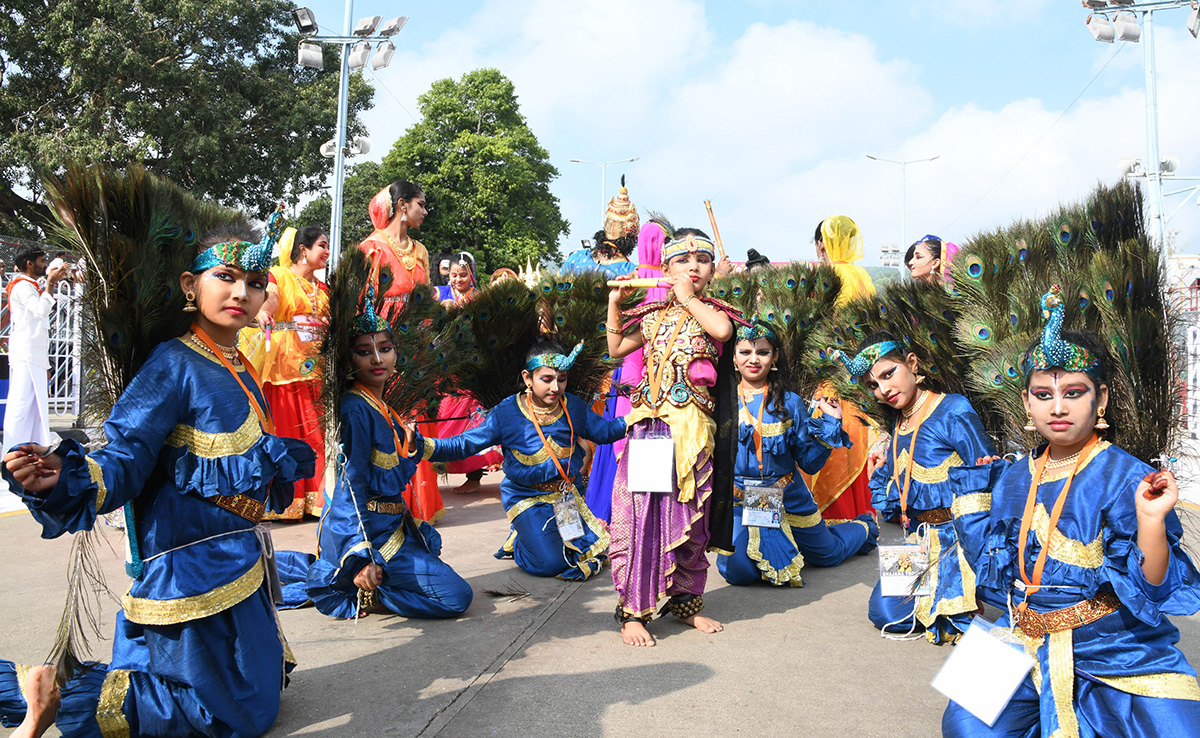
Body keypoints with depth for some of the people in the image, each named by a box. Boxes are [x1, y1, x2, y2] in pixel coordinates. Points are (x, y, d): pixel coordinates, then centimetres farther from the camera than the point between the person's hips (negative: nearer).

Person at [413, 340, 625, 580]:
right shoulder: (507, 413, -14)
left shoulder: (574, 407, -2)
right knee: (550, 563, -19)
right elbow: (463, 445, -15)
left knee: (595, 549, -4)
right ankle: (519, 539, 15)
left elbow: (604, 431, 12)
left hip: (567, 495, 5)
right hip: (527, 497, -5)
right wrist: (421, 445, -30)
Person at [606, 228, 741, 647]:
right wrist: (615, 305, 15)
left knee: (690, 517, 9)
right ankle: (633, 610, 3)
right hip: (651, 423, 1)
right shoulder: (654, 315, 14)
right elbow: (616, 349, 22)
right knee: (642, 514, -6)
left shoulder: (713, 310, 7)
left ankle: (685, 601, 26)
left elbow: (722, 330, -17)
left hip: (694, 428, 0)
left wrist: (689, 298, -6)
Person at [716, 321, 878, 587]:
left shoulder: (789, 404, -2)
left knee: (828, 554, 17)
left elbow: (810, 462, -2)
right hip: (739, 501, -1)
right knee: (738, 570, -21)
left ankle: (864, 527, 52)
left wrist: (830, 422, -11)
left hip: (787, 498, 1)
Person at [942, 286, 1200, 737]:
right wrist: (972, 493, 7)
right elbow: (994, 570, 7)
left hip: (1116, 651, -3)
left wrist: (1151, 518, -31)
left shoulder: (1127, 477, -10)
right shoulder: (1012, 479, 5)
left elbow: (1149, 587, -14)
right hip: (1027, 644, 3)